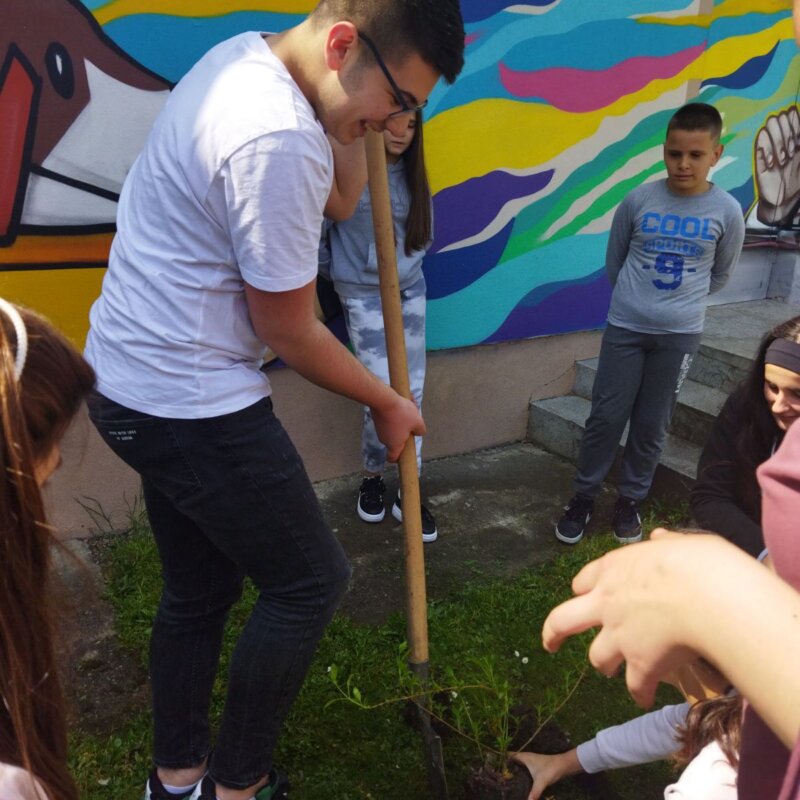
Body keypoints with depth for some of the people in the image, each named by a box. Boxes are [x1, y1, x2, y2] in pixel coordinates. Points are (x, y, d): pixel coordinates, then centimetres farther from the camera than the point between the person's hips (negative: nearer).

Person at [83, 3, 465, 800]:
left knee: (198, 586, 21)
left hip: (129, 378, 10)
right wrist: (387, 403, -1)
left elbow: (331, 204, 17)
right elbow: (288, 332, -15)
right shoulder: (280, 142, -25)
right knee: (310, 583, 6)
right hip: (190, 403, -10)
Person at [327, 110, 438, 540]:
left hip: (410, 291, 6)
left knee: (412, 392, 4)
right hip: (364, 294, -5)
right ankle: (372, 477, 20)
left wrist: (407, 263, 2)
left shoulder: (411, 175, 7)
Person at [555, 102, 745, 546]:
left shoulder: (727, 211, -5)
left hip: (681, 334, 1)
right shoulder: (638, 200, -6)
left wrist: (681, 302, 14)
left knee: (651, 424, 9)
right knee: (606, 416, 3)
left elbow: (719, 275, 10)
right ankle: (582, 497, 18)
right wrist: (636, 298, 11)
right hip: (624, 327, 0)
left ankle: (630, 500, 27)